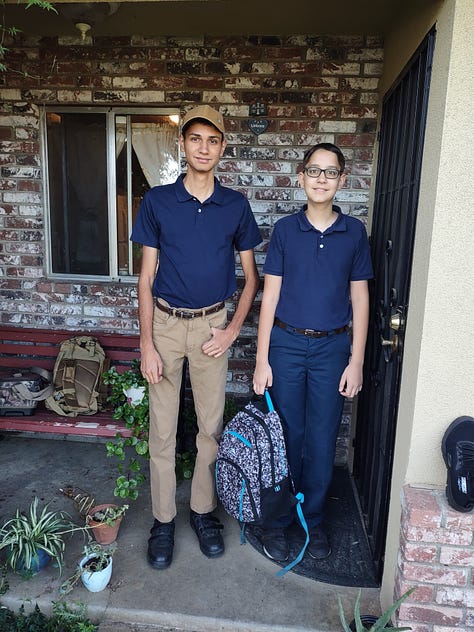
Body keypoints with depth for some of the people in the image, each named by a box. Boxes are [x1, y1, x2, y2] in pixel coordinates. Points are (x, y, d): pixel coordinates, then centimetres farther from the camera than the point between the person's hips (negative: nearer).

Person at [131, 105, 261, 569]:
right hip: (166, 322, -1)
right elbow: (147, 276, -3)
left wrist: (233, 330, -5)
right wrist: (147, 344, -8)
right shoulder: (157, 201, -3)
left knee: (211, 425, 10)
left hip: (213, 325, 1)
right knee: (162, 427, 6)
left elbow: (251, 276, 6)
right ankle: (163, 520, 25)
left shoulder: (236, 205, 0)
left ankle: (203, 510, 30)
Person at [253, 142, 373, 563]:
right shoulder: (285, 229, -1)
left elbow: (359, 299, 4)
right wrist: (262, 359, -5)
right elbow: (270, 296, -1)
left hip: (332, 347, 1)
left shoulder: (354, 232, 2)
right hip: (286, 343, 0)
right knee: (286, 435, 8)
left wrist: (356, 361, -1)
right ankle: (278, 520, 27)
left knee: (322, 439, 9)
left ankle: (313, 518, 30)